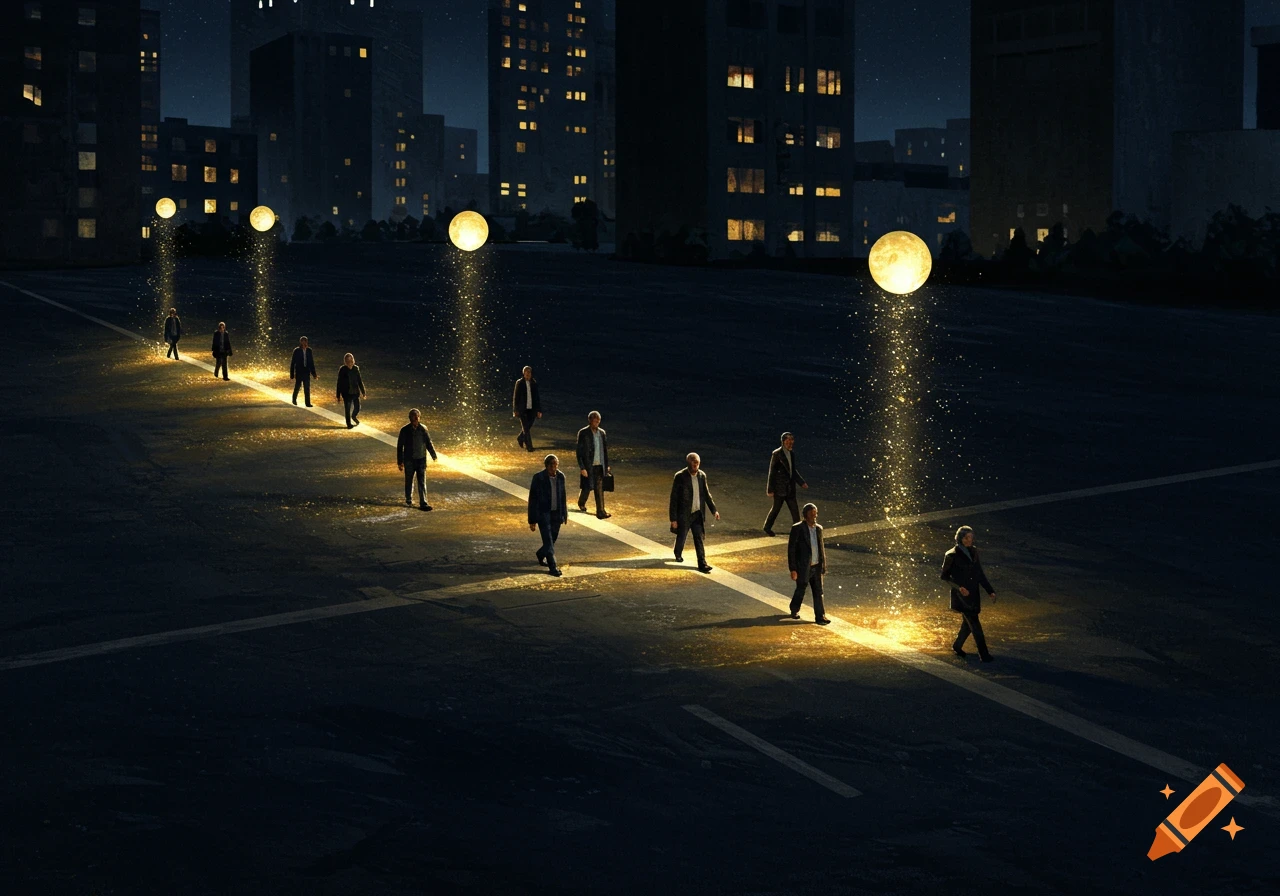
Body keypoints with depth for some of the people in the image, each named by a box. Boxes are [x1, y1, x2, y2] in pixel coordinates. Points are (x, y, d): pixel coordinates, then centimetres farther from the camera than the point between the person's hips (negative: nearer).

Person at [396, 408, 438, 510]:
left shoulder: (423, 429, 1)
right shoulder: (405, 430, -5)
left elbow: (428, 443, 11)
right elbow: (400, 446, -1)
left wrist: (433, 455, 1)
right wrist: (400, 461, -2)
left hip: (421, 460, 1)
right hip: (409, 460, -1)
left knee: (422, 482, -3)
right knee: (409, 482, 11)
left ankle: (423, 503, -3)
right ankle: (408, 501, 28)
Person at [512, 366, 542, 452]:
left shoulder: (534, 383, 6)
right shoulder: (519, 383, -1)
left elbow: (537, 397, 10)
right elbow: (515, 397, 0)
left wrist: (539, 410, 6)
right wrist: (515, 410, -4)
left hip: (532, 409, 3)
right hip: (523, 409, -3)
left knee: (528, 427, 8)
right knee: (526, 428, -5)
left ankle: (520, 438, 35)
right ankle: (528, 446, 0)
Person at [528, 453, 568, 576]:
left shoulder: (560, 477, 0)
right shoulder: (538, 478, -13)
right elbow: (533, 500, -9)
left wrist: (565, 514, 14)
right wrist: (532, 520, -9)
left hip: (556, 514, 5)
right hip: (543, 514, -5)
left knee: (553, 539, 15)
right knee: (548, 541, -9)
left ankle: (541, 554, 42)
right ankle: (552, 567, -3)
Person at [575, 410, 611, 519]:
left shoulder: (602, 433, 6)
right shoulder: (583, 433, -10)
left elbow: (605, 450, 14)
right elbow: (579, 452, -11)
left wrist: (607, 465, 12)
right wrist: (582, 468, -15)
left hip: (600, 466, 4)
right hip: (588, 466, -4)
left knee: (599, 489, 3)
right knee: (587, 488, 6)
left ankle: (600, 512, 5)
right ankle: (581, 503, 37)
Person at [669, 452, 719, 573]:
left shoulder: (702, 475, -1)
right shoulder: (680, 477, -16)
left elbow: (706, 494, 12)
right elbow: (674, 498, -14)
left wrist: (714, 510, 5)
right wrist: (673, 519, -15)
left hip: (697, 514, 3)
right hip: (684, 514, -3)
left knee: (699, 539, 0)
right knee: (681, 537, 13)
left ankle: (702, 564, -1)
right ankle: (678, 554, 41)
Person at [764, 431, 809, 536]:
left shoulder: (791, 454, 10)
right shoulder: (776, 454, -12)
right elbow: (772, 472, -12)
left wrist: (802, 482, 12)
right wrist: (770, 489, -12)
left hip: (790, 487, 6)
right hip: (779, 488, -6)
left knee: (794, 509, 4)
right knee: (776, 508, 5)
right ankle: (767, 527, 23)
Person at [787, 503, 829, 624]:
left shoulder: (818, 528, 6)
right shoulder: (797, 528, -12)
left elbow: (822, 548, 14)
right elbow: (791, 549, -12)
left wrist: (823, 566, 11)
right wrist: (793, 569, -15)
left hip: (816, 567, 5)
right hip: (803, 568, -4)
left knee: (818, 592, 4)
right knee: (800, 591, 11)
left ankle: (820, 616, 10)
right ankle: (794, 610, 35)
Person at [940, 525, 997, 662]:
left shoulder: (973, 552, 6)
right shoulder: (952, 556, -11)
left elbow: (980, 574, 11)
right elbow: (945, 576, -7)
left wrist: (990, 590, 5)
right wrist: (959, 587, -20)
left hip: (973, 594, 6)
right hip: (961, 595, -6)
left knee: (968, 622, 15)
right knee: (974, 623, -10)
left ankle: (957, 646, 37)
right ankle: (984, 654, -9)